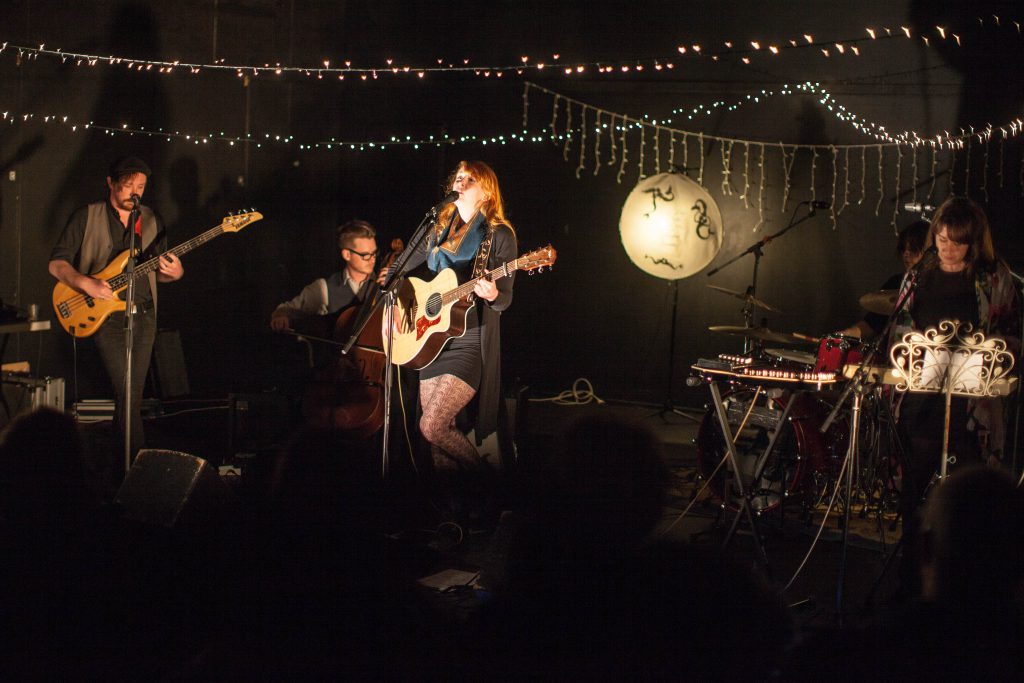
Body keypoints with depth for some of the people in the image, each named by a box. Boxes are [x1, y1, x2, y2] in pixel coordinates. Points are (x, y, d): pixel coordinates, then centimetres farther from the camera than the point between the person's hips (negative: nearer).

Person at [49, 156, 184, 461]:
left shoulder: (152, 220, 10)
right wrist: (87, 283, -21)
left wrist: (174, 273, -8)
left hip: (144, 313, 4)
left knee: (133, 394, 5)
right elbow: (57, 263, -3)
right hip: (105, 314, -4)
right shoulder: (87, 216, -2)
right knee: (127, 393, -14)